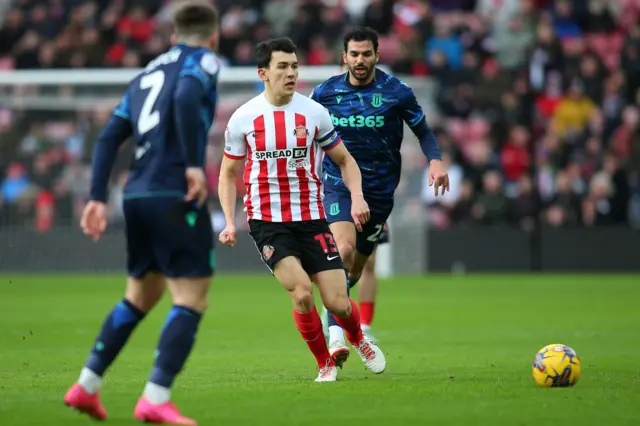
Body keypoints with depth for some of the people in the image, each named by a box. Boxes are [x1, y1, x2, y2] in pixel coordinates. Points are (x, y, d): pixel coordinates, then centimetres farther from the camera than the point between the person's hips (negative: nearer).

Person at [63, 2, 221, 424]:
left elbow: (109, 138, 15)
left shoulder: (147, 74, 22)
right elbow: (186, 98, -21)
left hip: (137, 197, 8)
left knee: (139, 297, 21)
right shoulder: (203, 61, 2)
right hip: (176, 198, -8)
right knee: (192, 299, -5)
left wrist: (98, 197, 13)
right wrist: (194, 165, -21)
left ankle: (87, 386, 21)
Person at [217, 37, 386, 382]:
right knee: (302, 291, -22)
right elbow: (228, 174, 10)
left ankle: (359, 341, 31)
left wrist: (357, 197, -8)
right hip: (267, 222, -1)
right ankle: (325, 363, 2)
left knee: (338, 303, -5)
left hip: (312, 220, 1)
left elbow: (344, 160, 11)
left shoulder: (314, 113, -1)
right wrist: (230, 222, -3)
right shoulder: (242, 119, -3)